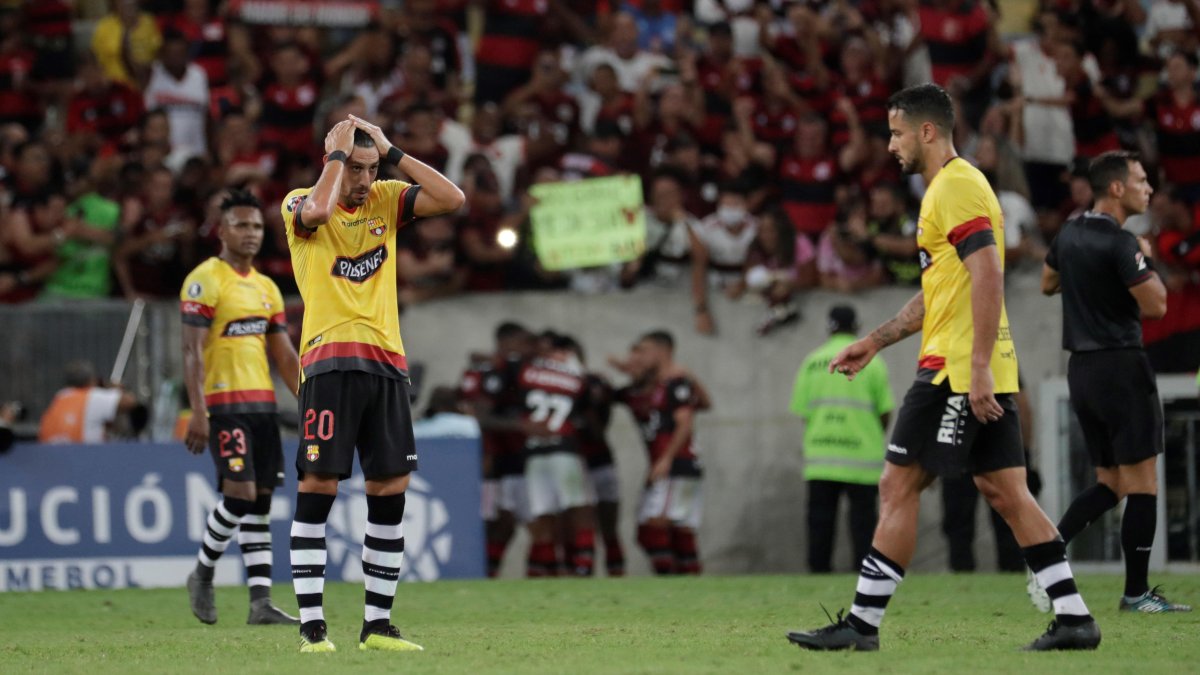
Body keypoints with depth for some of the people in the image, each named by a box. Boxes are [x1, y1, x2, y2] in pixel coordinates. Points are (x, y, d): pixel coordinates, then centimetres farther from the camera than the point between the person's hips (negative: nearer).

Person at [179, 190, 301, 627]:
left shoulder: (266, 288, 16)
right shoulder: (205, 280, -7)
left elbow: (285, 355, 19)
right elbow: (192, 351, -12)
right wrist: (198, 412, -20)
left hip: (262, 403, 7)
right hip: (224, 404, -7)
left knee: (261, 501, 2)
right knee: (240, 492, -15)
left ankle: (260, 603, 1)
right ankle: (202, 574, 7)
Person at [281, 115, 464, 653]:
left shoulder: (386, 200, 14)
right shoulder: (299, 204, 1)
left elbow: (452, 199, 1)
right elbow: (319, 210, -23)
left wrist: (391, 151, 1)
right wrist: (338, 152, -10)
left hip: (387, 361, 5)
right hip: (330, 360, -5)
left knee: (391, 488, 4)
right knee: (318, 486, -8)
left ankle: (377, 623, 11)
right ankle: (311, 624, -5)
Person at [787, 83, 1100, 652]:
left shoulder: (956, 187, -11)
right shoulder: (951, 187, 21)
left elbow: (988, 276, -21)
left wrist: (978, 367, -25)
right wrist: (873, 342, 28)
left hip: (958, 371, -10)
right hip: (982, 374, 10)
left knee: (898, 486, -5)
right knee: (1006, 493, 7)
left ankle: (862, 624, -2)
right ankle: (1074, 618, 3)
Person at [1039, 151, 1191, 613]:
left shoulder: (1069, 235, 9)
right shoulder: (1120, 244, -17)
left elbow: (1047, 284, 26)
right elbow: (1155, 305, -18)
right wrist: (1147, 262, -3)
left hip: (1081, 368, 8)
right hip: (1121, 366, -8)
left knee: (1109, 484, 15)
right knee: (1141, 481, -2)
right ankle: (1136, 593, -1)